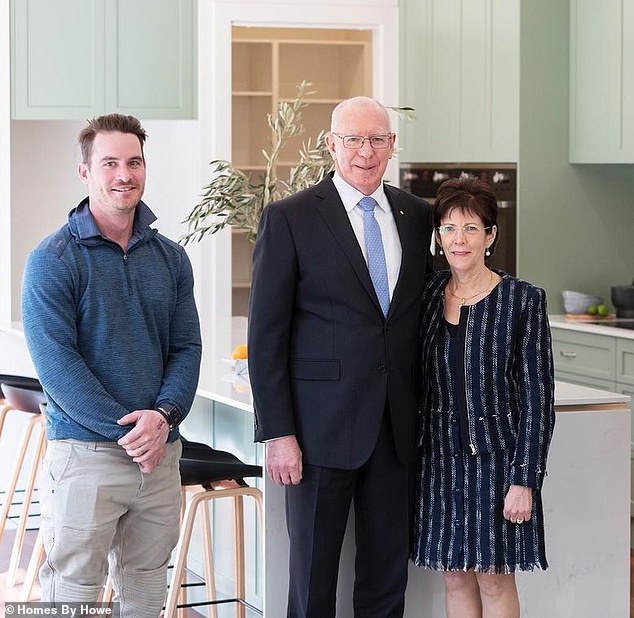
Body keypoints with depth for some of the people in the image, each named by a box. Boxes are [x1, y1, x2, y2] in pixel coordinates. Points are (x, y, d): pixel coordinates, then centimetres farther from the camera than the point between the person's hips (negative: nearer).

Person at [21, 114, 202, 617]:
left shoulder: (170, 258, 11)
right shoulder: (54, 259, -5)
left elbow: (186, 347, 8)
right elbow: (56, 362, -12)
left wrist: (164, 415, -11)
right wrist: (127, 431, -16)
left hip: (161, 453, 5)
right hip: (85, 454, -5)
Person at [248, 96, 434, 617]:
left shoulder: (417, 216, 9)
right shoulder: (289, 218, -5)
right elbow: (266, 335, -6)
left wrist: (426, 410, 10)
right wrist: (277, 434, -12)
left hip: (397, 430, 4)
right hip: (323, 427, -4)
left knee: (389, 575, 11)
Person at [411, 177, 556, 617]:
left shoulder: (524, 300, -7)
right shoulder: (427, 296, 4)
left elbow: (538, 398, -8)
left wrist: (525, 479, -12)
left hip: (497, 458, -4)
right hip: (441, 460, 4)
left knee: (495, 578, 2)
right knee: (455, 577, 9)